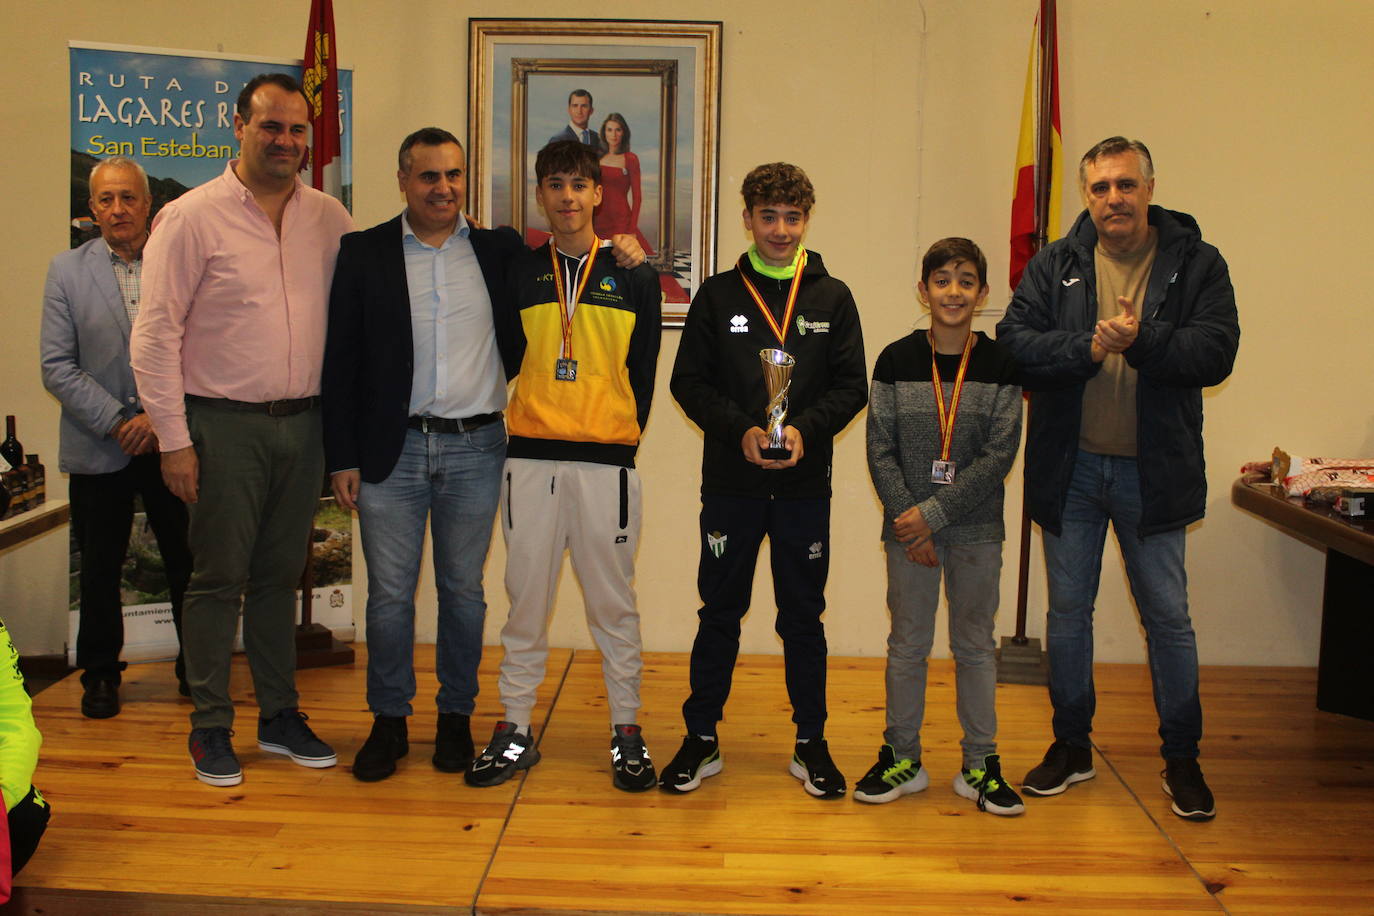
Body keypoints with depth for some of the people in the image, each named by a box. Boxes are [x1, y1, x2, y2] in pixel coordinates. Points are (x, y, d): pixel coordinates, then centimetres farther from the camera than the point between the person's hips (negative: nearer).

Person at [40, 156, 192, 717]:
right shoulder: (67, 271, 3)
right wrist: (118, 422, -11)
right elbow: (57, 367, -2)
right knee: (100, 568, 10)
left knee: (188, 563, 6)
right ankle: (100, 674, 26)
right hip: (100, 447, 1)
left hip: (172, 438, -1)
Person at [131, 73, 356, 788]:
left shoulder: (330, 219, 6)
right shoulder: (192, 218, -6)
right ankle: (210, 727, 15)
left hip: (303, 424, 4)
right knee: (219, 578, 2)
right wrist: (174, 439, -11)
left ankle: (280, 715, 24)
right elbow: (155, 335, -8)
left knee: (280, 575, 13)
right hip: (225, 426, -4)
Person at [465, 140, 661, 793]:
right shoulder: (518, 274, 9)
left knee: (613, 601, 4)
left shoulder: (634, 276, 6)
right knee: (526, 598, 7)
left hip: (608, 459, -1)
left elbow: (643, 370, 8)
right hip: (530, 457, 1)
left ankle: (627, 732, 15)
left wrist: (623, 436, 4)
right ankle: (515, 731, 17)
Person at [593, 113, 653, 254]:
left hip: (620, 220, -4)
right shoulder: (598, 157, 10)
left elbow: (637, 196, -5)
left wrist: (632, 229, -12)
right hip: (598, 221, 4)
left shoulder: (630, 159, -3)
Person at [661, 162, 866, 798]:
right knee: (719, 613, 8)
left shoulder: (832, 298, 6)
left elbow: (852, 386, 2)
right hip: (730, 483, 0)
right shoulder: (718, 295, 4)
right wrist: (741, 429, -14)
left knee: (803, 616, 9)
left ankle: (811, 744, 21)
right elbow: (689, 382, 1)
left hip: (806, 485, 0)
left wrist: (806, 428, -15)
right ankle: (701, 739, 20)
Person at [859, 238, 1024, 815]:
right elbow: (880, 451, -2)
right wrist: (909, 519, -10)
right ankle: (902, 757, 21)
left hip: (976, 529, 0)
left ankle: (980, 764, 19)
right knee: (908, 644, 8)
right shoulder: (896, 361, -2)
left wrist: (934, 513, -14)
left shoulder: (999, 364, -3)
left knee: (975, 645, 8)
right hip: (908, 527, 0)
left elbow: (1000, 453, -8)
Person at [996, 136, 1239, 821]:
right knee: (1068, 612, 12)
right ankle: (1071, 746, 27)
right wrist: (1089, 347, -22)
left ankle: (1181, 758, 23)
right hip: (1070, 467, 2)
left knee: (1168, 617, 7)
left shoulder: (1196, 263, -2)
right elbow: (1014, 340, -9)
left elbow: (1216, 352, -13)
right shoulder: (1055, 264, 2)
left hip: (1153, 471, -2)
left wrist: (1142, 342, -27)